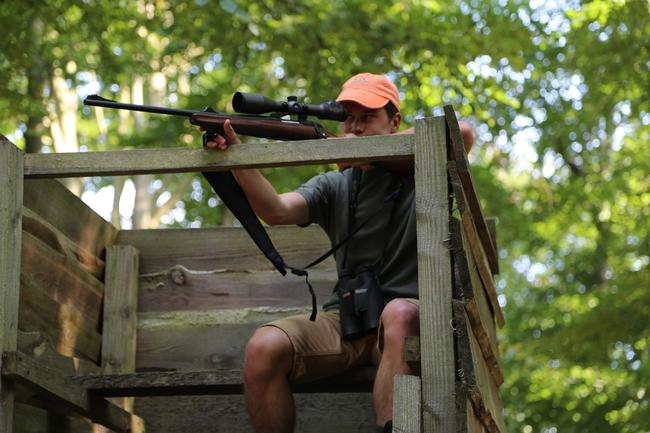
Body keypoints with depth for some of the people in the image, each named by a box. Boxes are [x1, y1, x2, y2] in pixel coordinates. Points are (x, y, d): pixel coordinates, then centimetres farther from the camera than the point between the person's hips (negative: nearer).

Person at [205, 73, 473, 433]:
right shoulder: (334, 186, 15)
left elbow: (462, 132, -13)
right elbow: (276, 211, -4)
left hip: (409, 313, -3)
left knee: (399, 314, -39)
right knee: (263, 348, -24)